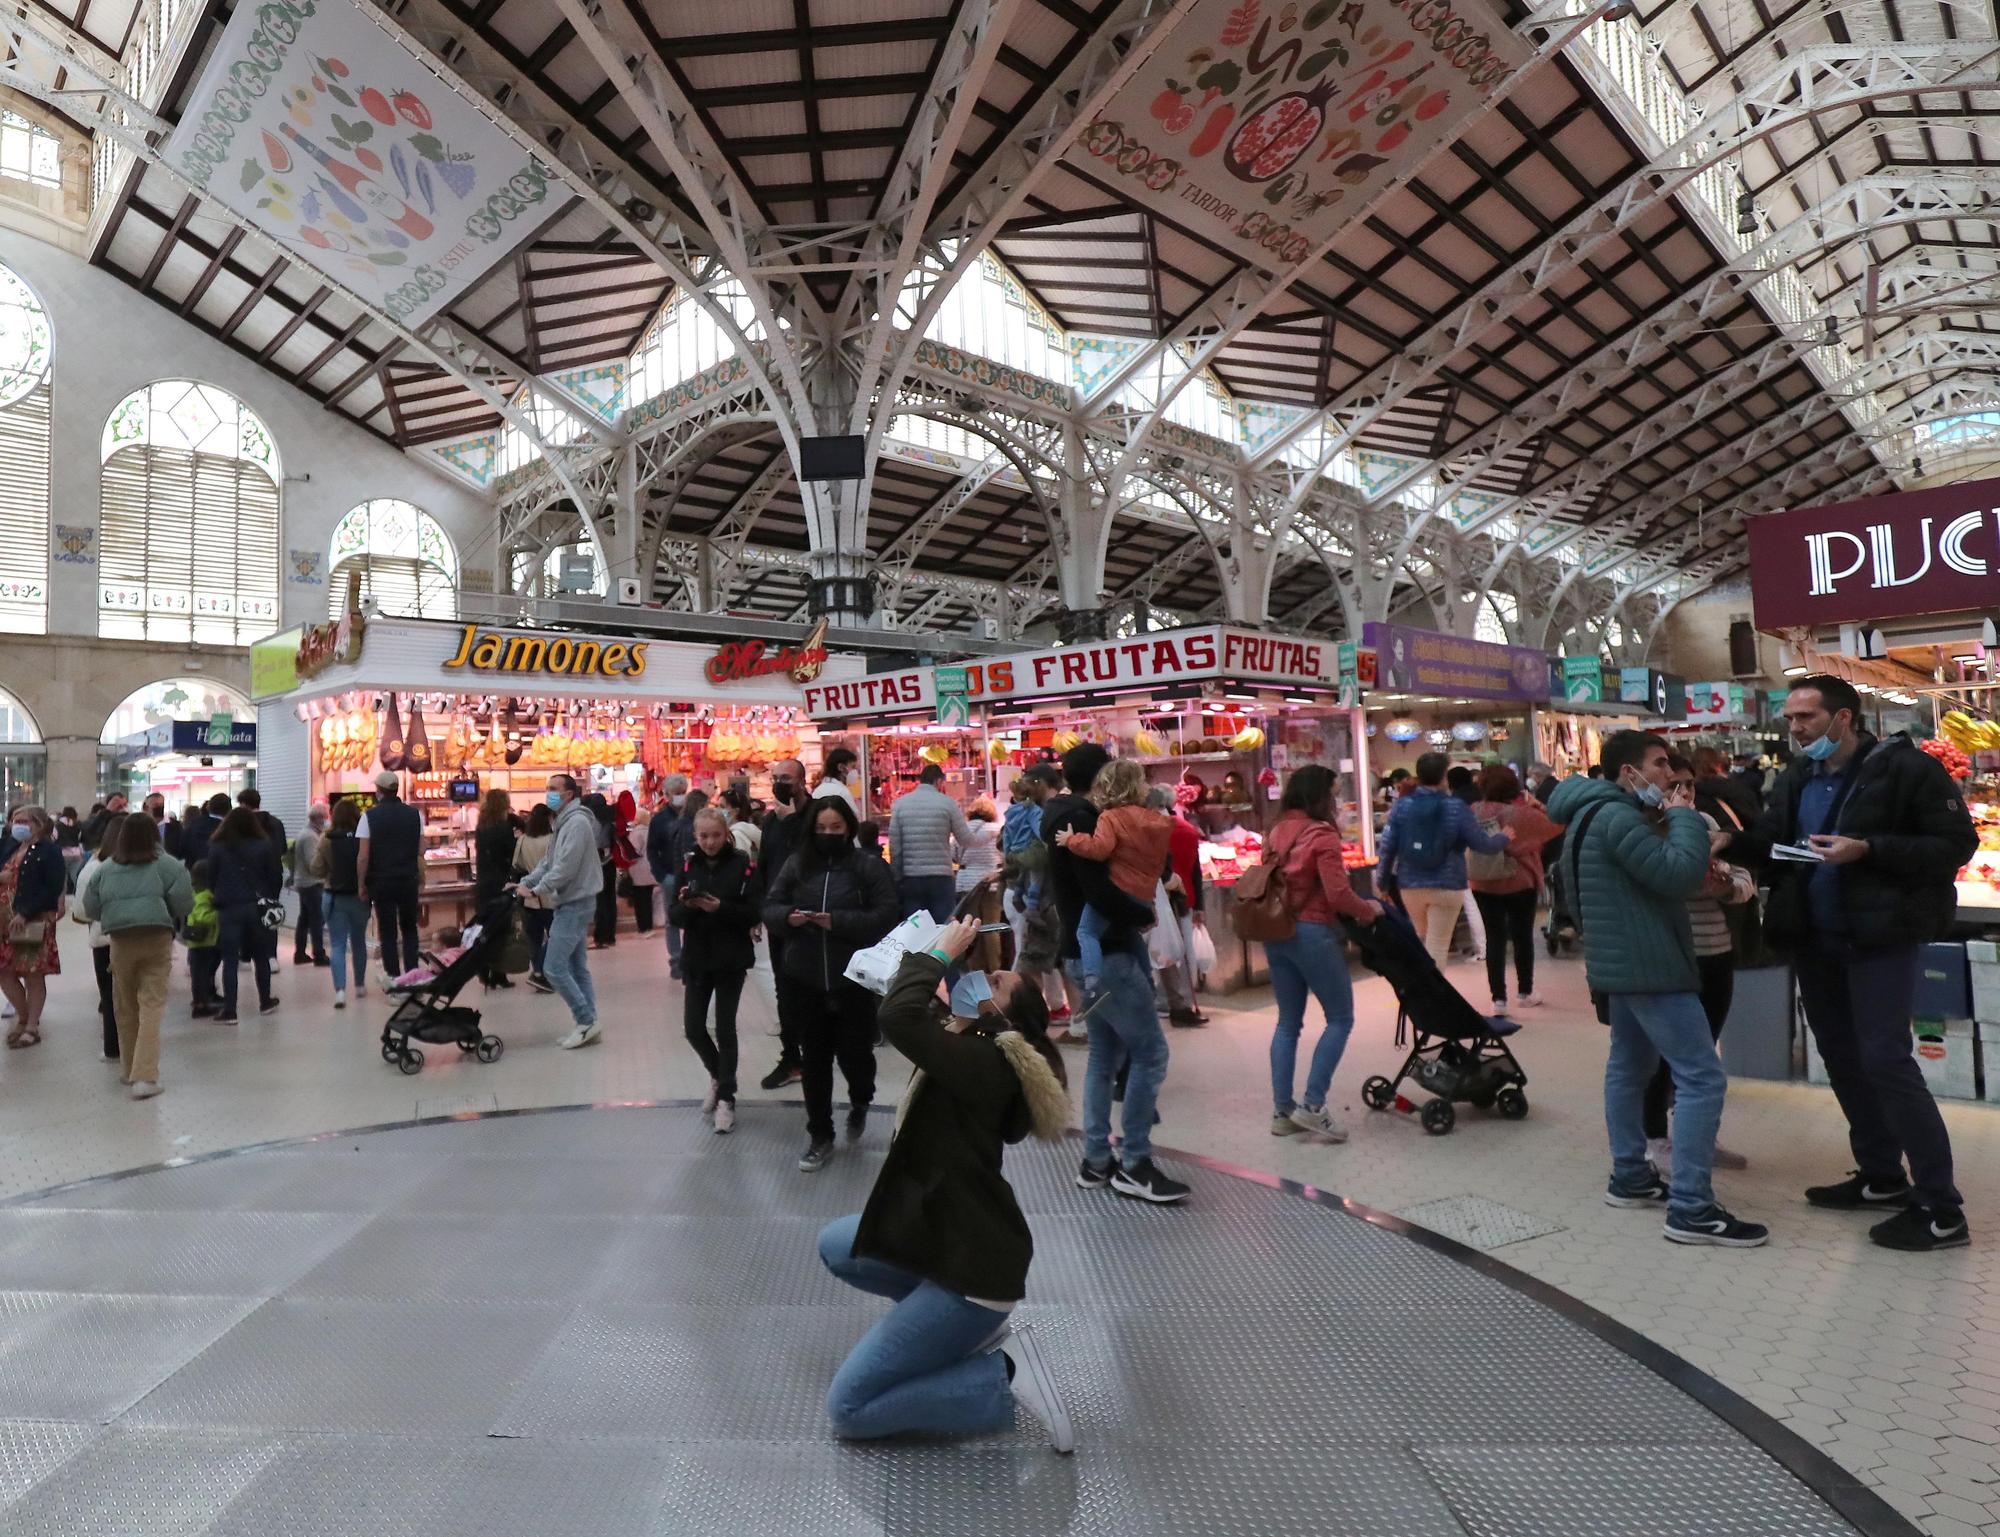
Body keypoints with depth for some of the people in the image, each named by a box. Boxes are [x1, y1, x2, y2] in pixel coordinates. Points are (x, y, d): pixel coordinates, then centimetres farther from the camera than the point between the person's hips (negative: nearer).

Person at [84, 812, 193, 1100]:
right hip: (157, 939, -3)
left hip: (121, 941, 3)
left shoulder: (107, 869, 7)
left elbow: (91, 909, 11)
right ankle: (144, 1076, -10)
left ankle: (129, 1069, 29)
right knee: (151, 1007, -3)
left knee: (126, 1008, 16)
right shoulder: (167, 865, -3)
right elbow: (183, 904, -11)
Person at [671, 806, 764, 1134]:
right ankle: (718, 1074, 33)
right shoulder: (689, 866, 3)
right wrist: (686, 906, -20)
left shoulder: (744, 865, -8)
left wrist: (720, 907, -25)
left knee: (725, 1028, 1)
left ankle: (726, 1099, 15)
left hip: (732, 958, -3)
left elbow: (755, 914, -11)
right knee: (693, 1026, 4)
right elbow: (673, 916, 2)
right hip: (698, 958, 4)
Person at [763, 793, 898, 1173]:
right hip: (806, 980, 3)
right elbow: (769, 907, 6)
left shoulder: (869, 866, -5)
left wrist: (838, 921, -23)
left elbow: (886, 916, -13)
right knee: (815, 1058, 10)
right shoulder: (796, 864, 4)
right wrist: (788, 916, -16)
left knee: (853, 1052, 3)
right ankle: (820, 1136, 24)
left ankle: (860, 1103, 38)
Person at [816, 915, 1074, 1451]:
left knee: (847, 1410, -4)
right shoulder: (973, 1053, 5)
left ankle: (1006, 1375, -2)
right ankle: (970, 1325, 18)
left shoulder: (983, 1062, -24)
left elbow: (899, 1017, -36)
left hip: (972, 1263, -10)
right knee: (835, 1246, 28)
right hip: (948, 1237, 10)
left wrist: (942, 951, -21)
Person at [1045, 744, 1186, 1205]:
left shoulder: (1063, 817, 14)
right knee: (1150, 1051, -6)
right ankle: (1134, 1163, -1)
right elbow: (1099, 890, -25)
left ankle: (1096, 1159, 19)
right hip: (1104, 951, -10)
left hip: (1088, 949, 10)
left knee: (1105, 1054, 15)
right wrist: (1145, 914, -11)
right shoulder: (1081, 819, -16)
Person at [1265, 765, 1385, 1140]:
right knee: (1340, 1018, 7)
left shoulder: (1277, 832, 9)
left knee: (1288, 1022, 14)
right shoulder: (1322, 834, -12)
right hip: (1311, 933, -7)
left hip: (1275, 933, 7)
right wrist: (1369, 909, 0)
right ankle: (1312, 1105, 2)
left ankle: (1281, 1111, 16)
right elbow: (1338, 895, -16)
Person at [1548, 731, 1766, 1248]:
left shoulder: (1601, 814, 15)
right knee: (1702, 1077, -10)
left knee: (1630, 1065, 17)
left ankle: (1630, 1177, 27)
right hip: (1647, 964, -11)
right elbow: (1679, 875, -25)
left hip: (1625, 961, 12)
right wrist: (1684, 818, -10)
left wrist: (1669, 823, 2)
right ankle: (1691, 1209, -9)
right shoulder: (1617, 817, -20)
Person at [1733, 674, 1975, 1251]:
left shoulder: (1907, 768, -11)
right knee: (1842, 1057, 15)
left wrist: (1867, 850, -23)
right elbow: (1766, 842, 4)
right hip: (1814, 938, 7)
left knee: (1885, 1060, -10)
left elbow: (1956, 844, -13)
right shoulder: (1796, 780, 9)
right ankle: (1882, 1177, 30)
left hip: (1879, 936, -7)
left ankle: (1942, 1210, 1)